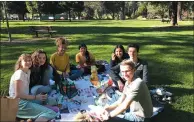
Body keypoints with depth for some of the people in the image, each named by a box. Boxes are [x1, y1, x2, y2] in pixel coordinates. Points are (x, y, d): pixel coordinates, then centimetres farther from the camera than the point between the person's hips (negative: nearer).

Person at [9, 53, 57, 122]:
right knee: (51, 113, -20)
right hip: (20, 104, -9)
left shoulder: (28, 72, 13)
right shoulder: (19, 73, -14)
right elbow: (18, 95, -18)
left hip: (25, 101, 9)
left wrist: (38, 96, 5)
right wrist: (35, 97, -13)